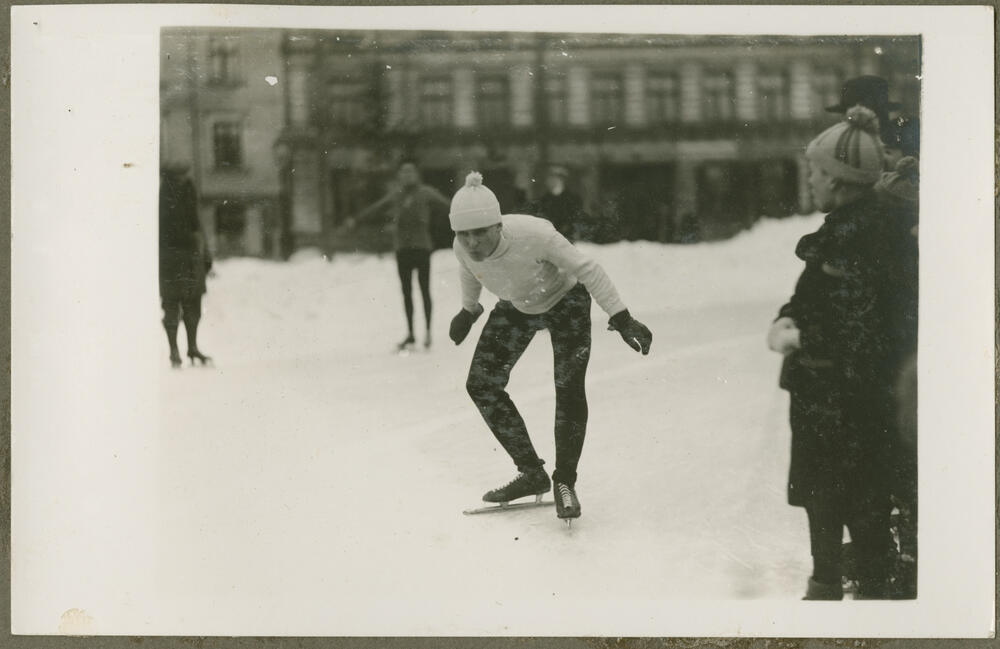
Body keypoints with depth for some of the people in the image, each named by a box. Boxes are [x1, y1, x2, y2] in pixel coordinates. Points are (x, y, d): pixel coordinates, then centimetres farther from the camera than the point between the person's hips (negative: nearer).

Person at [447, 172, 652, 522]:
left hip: (565, 300, -5)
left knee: (569, 390, -17)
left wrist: (622, 319, -29)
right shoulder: (463, 249, -25)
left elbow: (588, 271, -28)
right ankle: (531, 473, 6)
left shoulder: (532, 234, -39)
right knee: (481, 385, -5)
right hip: (516, 307, 5)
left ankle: (565, 482, 1)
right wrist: (468, 310, 19)